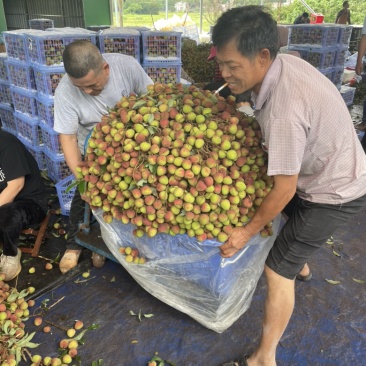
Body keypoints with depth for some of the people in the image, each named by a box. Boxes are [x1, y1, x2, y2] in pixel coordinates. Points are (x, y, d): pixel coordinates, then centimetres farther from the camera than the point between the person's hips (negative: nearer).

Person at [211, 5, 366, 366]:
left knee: (277, 269, -6)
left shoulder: (284, 108, -37)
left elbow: (284, 189, -27)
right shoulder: (283, 63, -10)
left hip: (335, 191, -9)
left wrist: (247, 232, -15)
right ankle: (301, 265, 61)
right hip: (332, 169, 9)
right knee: (290, 212, 33)